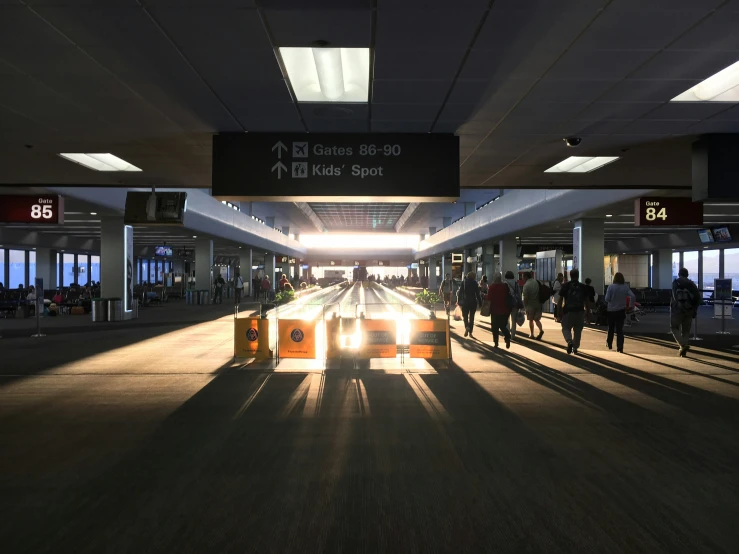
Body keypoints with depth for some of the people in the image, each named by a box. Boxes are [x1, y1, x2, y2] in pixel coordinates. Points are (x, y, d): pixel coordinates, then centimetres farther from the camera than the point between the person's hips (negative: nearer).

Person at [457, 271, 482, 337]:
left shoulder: (464, 282, 0)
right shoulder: (475, 283, -2)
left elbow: (460, 292, -3)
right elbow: (477, 294, -4)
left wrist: (459, 301, 1)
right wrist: (480, 302, 1)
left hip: (465, 302, 0)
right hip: (473, 302, 0)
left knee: (465, 315, 10)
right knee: (471, 316, 10)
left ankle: (466, 327, -18)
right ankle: (470, 332, 10)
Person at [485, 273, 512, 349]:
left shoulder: (492, 287, -12)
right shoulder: (505, 286, -2)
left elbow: (489, 298, -16)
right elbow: (508, 296, 4)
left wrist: (485, 297, 6)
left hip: (495, 310, -2)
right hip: (504, 310, 3)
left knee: (495, 327, 9)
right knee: (503, 326, 14)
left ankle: (496, 342, 8)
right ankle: (507, 338, -10)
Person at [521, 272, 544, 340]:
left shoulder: (526, 285, -14)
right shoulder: (537, 282, 2)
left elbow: (525, 297, -15)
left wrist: (524, 306, -5)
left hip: (530, 304, -4)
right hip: (538, 304, 4)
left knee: (531, 320, 12)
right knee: (536, 319, 11)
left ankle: (532, 334, 18)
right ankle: (541, 330, -14)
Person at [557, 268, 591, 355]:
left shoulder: (565, 286, -2)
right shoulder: (583, 287, 3)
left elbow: (560, 301, -4)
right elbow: (587, 302, 3)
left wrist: (560, 313, 3)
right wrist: (588, 314, 10)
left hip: (568, 312, -2)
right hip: (580, 312, 2)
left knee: (566, 328, 7)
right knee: (578, 331, 14)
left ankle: (569, 341, -20)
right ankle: (575, 348, 19)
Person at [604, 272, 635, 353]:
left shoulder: (611, 287, -10)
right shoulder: (625, 287, -4)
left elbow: (607, 299, -13)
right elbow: (633, 296, -14)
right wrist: (632, 305, 0)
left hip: (611, 310, -1)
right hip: (621, 311, 1)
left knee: (611, 328, 17)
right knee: (620, 329, 6)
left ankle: (609, 344, 28)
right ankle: (620, 348, 2)